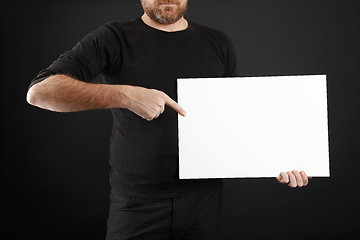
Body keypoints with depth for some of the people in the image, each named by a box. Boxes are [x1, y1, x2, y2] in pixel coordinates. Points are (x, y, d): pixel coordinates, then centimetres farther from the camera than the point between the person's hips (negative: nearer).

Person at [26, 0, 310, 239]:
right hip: (137, 202, -2)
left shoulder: (219, 44, 6)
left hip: (204, 198, 3)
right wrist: (125, 95, -27)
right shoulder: (114, 39, -5)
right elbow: (40, 91, -16)